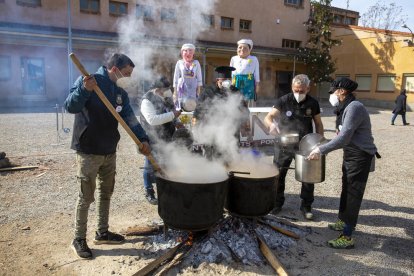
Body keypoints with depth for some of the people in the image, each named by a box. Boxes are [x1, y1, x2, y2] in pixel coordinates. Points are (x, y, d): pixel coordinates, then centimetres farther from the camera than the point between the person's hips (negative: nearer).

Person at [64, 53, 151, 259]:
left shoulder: (121, 93, 9)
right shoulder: (88, 80, -11)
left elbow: (129, 118, 4)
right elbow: (70, 107, -21)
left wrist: (142, 139, -9)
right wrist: (84, 90, -38)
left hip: (110, 152, 7)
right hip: (88, 152, -7)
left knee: (105, 194, 16)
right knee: (86, 197, 1)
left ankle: (102, 233, 31)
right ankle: (79, 239, 17)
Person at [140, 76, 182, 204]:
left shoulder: (167, 97, 7)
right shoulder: (147, 100, -18)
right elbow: (152, 119, -31)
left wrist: (177, 122, 2)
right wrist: (172, 115, -29)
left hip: (168, 139, 7)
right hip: (153, 140, -7)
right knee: (151, 166, 6)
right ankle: (149, 192, 21)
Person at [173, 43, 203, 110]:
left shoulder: (196, 63, 5)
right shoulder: (179, 63, 3)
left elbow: (199, 77, 8)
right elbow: (176, 77, 6)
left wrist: (199, 89, 3)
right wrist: (175, 91, 4)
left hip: (192, 88, 1)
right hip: (182, 88, -1)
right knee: (181, 105, -6)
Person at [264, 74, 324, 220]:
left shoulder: (313, 103, 0)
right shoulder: (283, 101, -7)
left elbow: (318, 124, 10)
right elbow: (268, 117, -13)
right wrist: (271, 125, -35)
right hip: (284, 145, -1)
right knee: (278, 175, 5)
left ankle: (306, 206, 25)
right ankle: (277, 203, 26)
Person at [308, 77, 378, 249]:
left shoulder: (354, 107, -21)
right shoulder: (349, 107, 10)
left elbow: (344, 138, -28)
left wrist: (321, 150, -28)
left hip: (360, 157, -10)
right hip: (351, 154, 10)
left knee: (352, 194, -5)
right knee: (346, 189, 21)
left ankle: (347, 237, 3)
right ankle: (343, 221, 40)